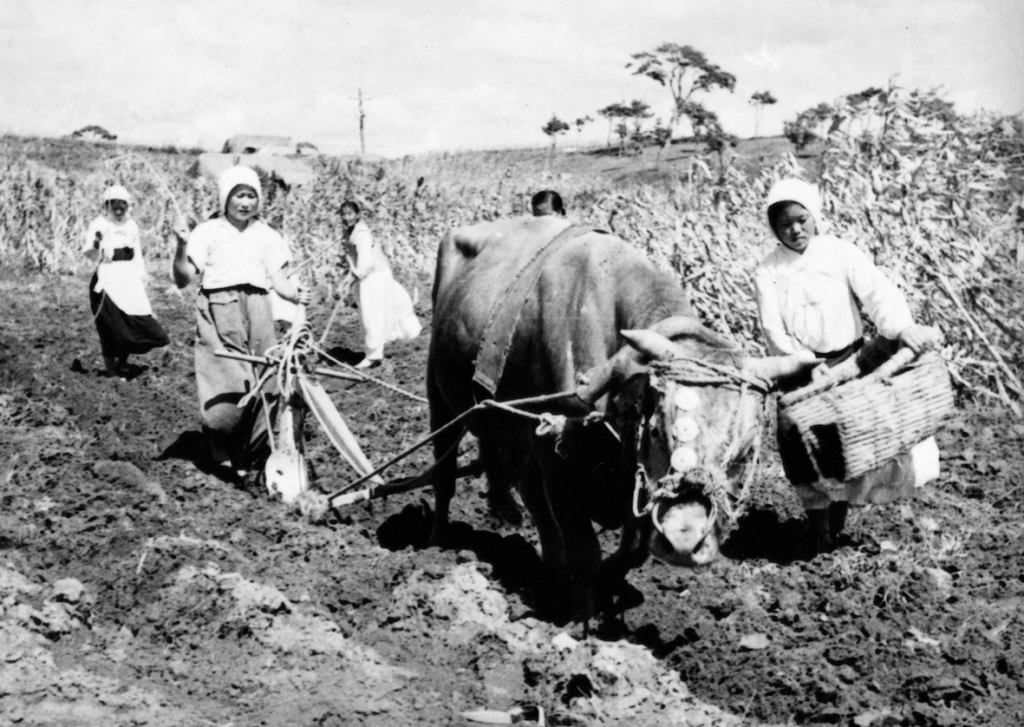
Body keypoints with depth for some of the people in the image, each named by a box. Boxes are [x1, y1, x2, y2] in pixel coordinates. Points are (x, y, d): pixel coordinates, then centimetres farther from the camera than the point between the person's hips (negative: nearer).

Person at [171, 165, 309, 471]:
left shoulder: (266, 235, 17)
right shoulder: (208, 232, 5)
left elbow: (279, 279, 11)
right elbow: (183, 279, -2)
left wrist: (296, 294, -10)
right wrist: (182, 245, -18)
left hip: (257, 308, 4)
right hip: (219, 310, -4)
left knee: (265, 383, -4)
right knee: (227, 389, -14)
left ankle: (256, 454, 7)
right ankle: (226, 455, -1)